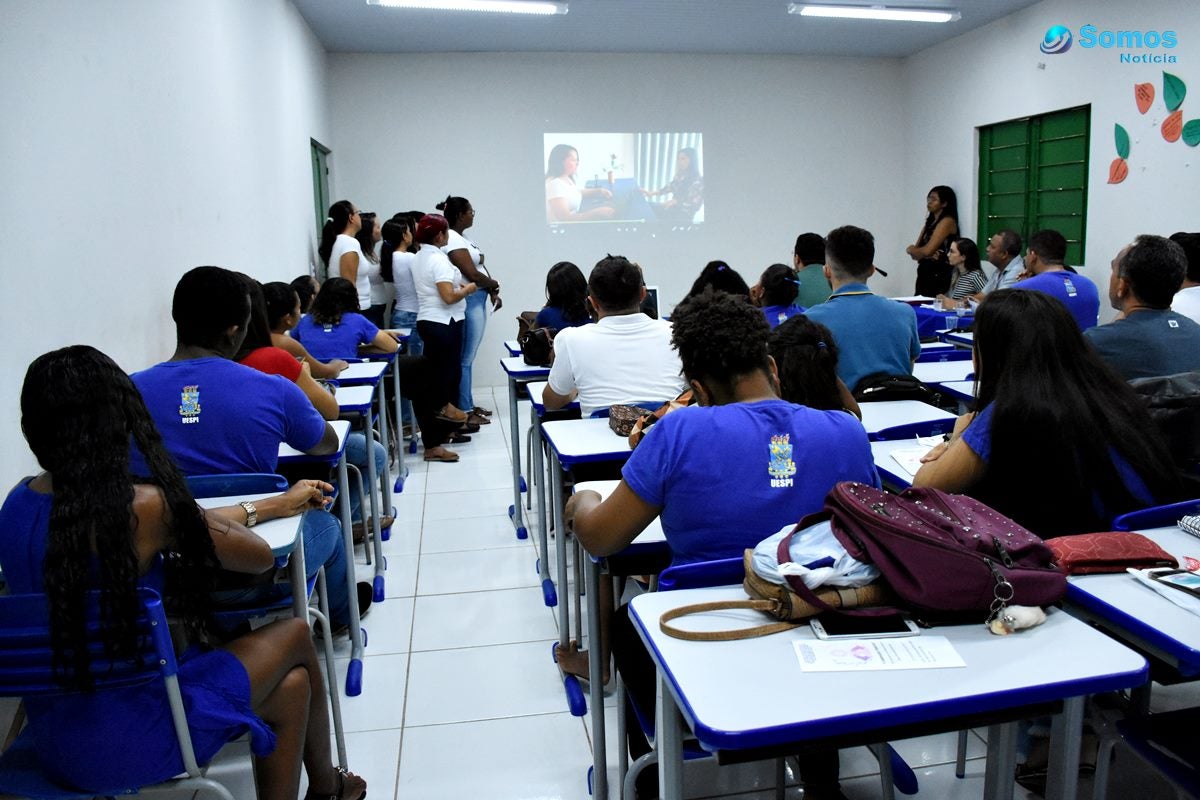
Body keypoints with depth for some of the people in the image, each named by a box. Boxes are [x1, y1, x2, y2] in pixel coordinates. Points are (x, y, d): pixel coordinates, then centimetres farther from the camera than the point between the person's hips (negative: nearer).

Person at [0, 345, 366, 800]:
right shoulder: (143, 507, -23)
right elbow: (259, 558, -9)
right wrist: (186, 522, 9)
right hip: (131, 739, -7)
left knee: (289, 686, 19)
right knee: (294, 636, 15)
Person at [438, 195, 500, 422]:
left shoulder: (462, 239, 16)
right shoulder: (452, 240, -14)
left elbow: (481, 268, 16)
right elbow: (472, 274, -19)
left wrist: (493, 293, 4)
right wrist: (494, 284, -1)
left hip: (477, 301, 10)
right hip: (468, 303, -10)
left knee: (468, 357, 15)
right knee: (464, 359, -4)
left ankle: (468, 404, 23)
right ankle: (464, 411, 2)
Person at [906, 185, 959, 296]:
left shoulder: (947, 221, -7)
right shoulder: (930, 222, 18)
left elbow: (927, 250, -15)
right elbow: (915, 254, 11)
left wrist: (910, 249, 4)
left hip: (938, 275, -8)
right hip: (924, 273, 8)